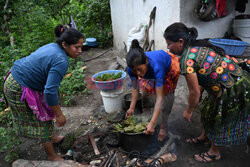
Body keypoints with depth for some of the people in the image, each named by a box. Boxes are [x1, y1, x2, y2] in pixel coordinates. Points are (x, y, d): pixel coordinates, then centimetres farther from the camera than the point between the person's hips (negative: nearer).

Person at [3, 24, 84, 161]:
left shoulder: (53, 46, 3)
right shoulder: (61, 62, -27)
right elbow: (50, 92, -30)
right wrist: (59, 115, -19)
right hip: (19, 90, -10)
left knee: (45, 111, 23)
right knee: (41, 119, 4)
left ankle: (52, 138, 46)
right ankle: (51, 156, 22)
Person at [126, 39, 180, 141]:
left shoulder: (156, 67, -47)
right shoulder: (132, 68, -32)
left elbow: (159, 97, -45)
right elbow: (135, 88, -15)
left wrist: (152, 123, -46)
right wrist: (132, 108, -13)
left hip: (170, 67, -4)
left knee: (167, 94, -10)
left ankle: (164, 127, 3)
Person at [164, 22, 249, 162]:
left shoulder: (187, 59, -24)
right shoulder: (199, 46, 4)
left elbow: (195, 92, -18)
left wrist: (188, 111, -2)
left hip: (233, 90, -9)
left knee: (219, 120, 10)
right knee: (209, 110, 23)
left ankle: (214, 153, 34)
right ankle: (203, 137, 47)